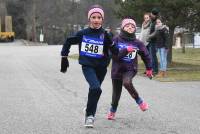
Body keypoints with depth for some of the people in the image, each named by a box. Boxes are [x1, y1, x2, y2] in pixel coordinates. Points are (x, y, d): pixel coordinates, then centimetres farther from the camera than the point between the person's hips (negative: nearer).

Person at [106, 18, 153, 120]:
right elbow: (114, 55, -15)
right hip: (117, 69, 1)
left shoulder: (137, 43, 0)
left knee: (127, 82, -32)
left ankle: (139, 101, -13)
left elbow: (145, 55, 14)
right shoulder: (116, 40, -5)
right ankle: (112, 111, 35)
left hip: (130, 69, -1)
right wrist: (126, 50, -26)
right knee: (116, 93, 9)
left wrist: (149, 69, 19)